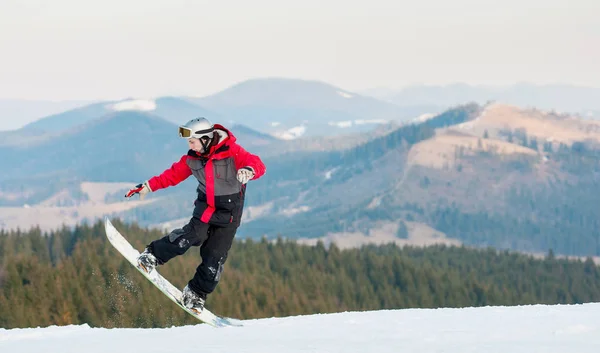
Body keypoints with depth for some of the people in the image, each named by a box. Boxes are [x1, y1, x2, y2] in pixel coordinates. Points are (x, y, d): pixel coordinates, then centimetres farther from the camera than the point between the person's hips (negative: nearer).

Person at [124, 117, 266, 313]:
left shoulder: (231, 151, -19)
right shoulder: (192, 158, -2)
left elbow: (258, 165, -29)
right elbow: (173, 174, 9)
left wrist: (249, 170, -52)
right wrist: (148, 186, 5)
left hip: (229, 211, -3)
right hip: (205, 205, 3)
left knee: (214, 257, -7)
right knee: (191, 236, -24)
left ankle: (196, 294, 7)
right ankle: (152, 256, -9)